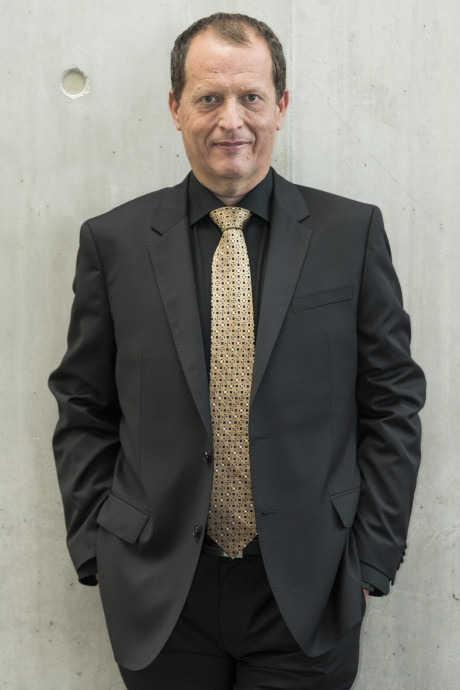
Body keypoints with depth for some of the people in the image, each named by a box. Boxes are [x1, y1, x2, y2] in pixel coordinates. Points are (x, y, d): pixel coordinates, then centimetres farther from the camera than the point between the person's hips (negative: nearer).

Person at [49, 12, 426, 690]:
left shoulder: (353, 232, -1)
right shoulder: (113, 241, 1)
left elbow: (392, 403, 1)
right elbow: (84, 411, 6)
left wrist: (371, 560, -2)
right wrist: (95, 551, 1)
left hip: (308, 595, 0)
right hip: (158, 596, 1)